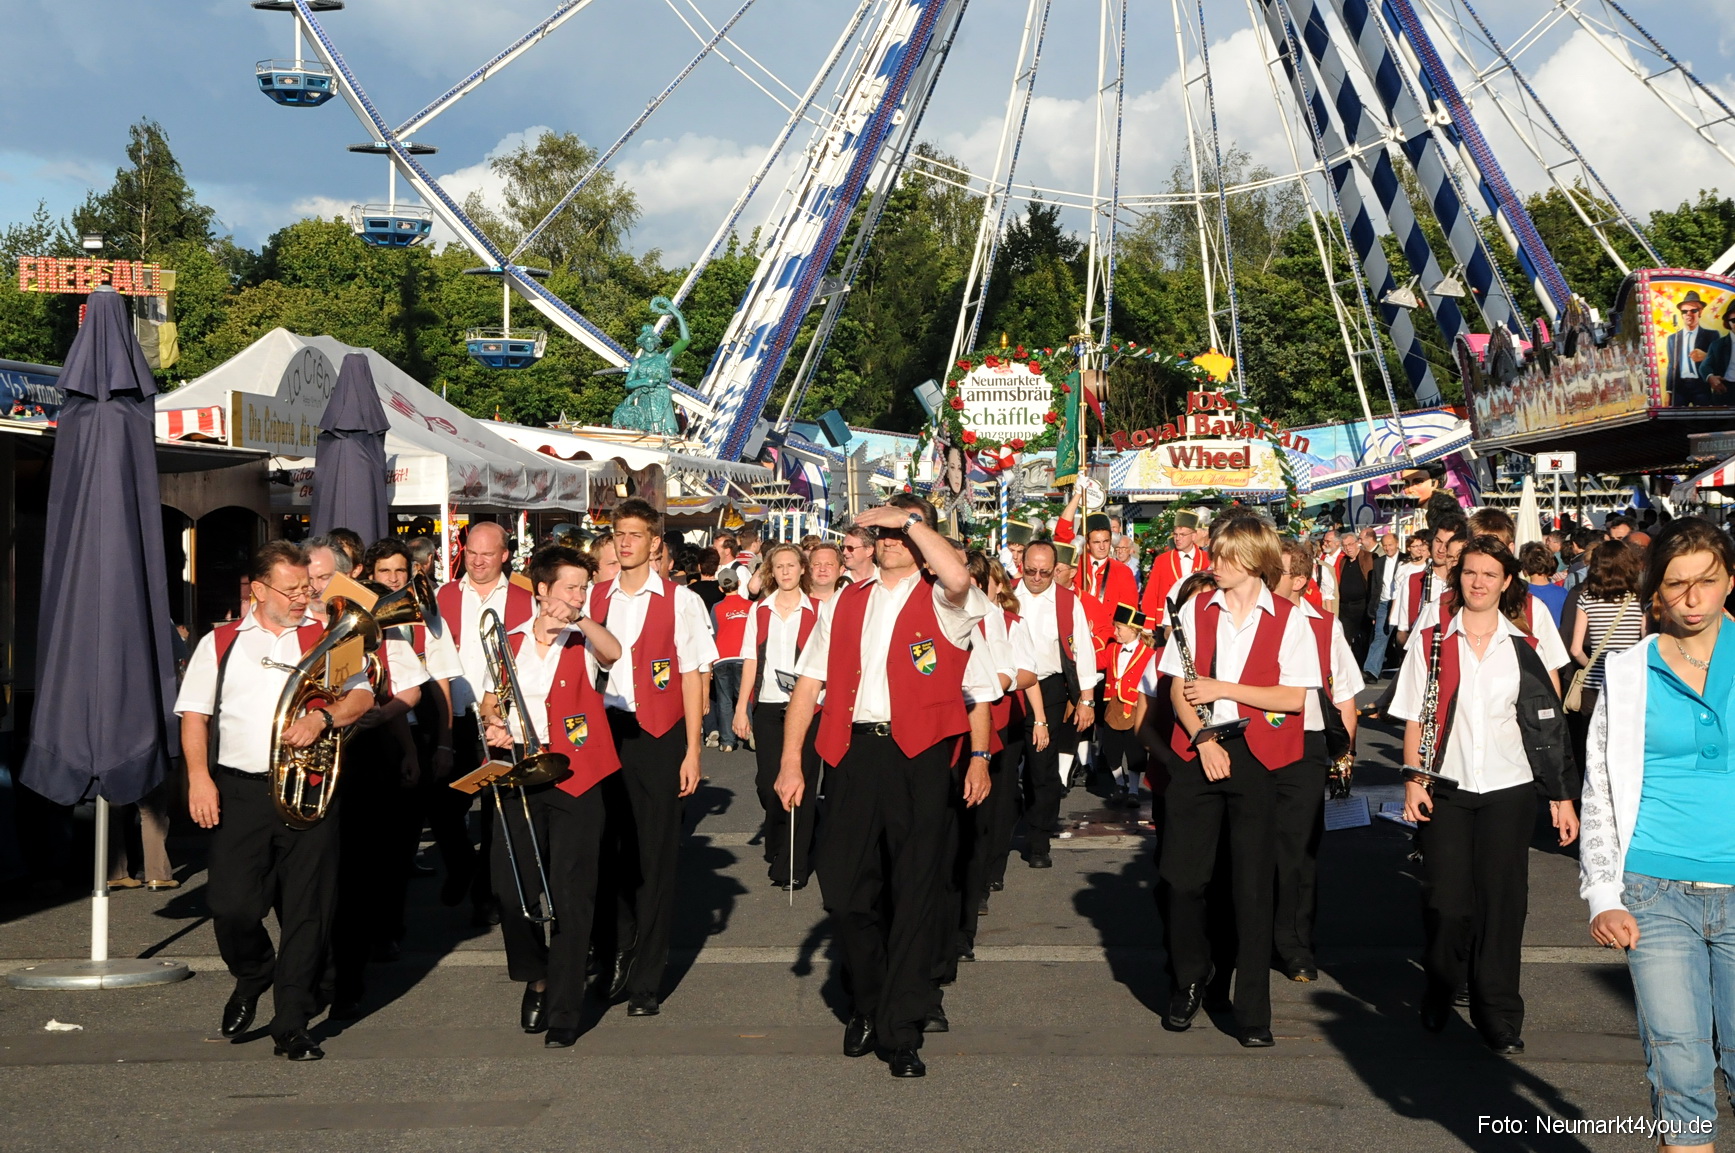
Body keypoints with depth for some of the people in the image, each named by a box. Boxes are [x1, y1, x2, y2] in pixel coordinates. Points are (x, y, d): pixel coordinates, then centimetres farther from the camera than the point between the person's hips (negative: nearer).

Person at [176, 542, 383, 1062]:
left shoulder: (326, 639, 13)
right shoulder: (219, 644, 11)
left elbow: (361, 696, 7)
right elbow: (194, 713, 8)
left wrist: (324, 717, -13)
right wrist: (198, 776, -5)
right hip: (240, 790, 0)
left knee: (307, 912, -1)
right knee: (232, 907, -8)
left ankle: (292, 1027, 9)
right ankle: (252, 978, 25)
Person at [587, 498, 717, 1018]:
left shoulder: (680, 600, -1)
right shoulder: (594, 598, 9)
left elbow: (692, 677, -1)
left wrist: (692, 750, -6)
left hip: (657, 735, -3)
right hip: (603, 730, 3)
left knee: (655, 855, 1)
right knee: (611, 849, 6)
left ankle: (646, 979, 8)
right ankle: (619, 959, 21)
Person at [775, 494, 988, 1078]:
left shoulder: (941, 601, 4)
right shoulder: (844, 604, 17)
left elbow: (957, 577, -22)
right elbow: (809, 681, 14)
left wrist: (911, 519, -10)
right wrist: (791, 759, 5)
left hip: (919, 754, -3)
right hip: (853, 751, 4)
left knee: (913, 892, 1)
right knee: (842, 885, 3)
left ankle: (902, 1029, 10)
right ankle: (867, 1003, 28)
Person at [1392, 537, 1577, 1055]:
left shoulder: (1530, 647, 4)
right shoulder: (1431, 642, 3)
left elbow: (1551, 728, 3)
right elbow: (1414, 719, 5)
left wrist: (1562, 796, -1)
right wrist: (1413, 780, -4)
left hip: (1508, 790, 0)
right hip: (1446, 791, 0)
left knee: (1502, 900, 2)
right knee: (1445, 900, 1)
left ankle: (1498, 1014, 14)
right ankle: (1439, 996, 25)